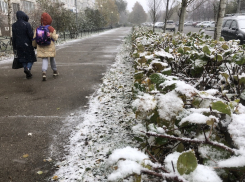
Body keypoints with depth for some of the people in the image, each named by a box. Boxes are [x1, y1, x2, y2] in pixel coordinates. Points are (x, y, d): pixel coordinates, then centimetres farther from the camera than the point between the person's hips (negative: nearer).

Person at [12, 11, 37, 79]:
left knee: (23, 59, 13)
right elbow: (31, 35, -15)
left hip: (19, 45, 5)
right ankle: (28, 68, -20)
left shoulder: (14, 25, 3)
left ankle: (28, 74, 12)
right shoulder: (26, 24, -12)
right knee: (31, 58, 8)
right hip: (27, 44, -4)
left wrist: (14, 47, 12)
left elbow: (14, 37, 7)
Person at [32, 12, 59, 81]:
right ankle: (55, 71, 32)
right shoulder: (51, 29, -8)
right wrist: (57, 35, 15)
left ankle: (44, 72, -23)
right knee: (52, 58, 18)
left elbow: (34, 39, 5)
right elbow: (54, 38, -8)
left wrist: (34, 45, 22)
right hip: (50, 47, -1)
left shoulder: (37, 29, 2)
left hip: (41, 47, 2)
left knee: (45, 60, 2)